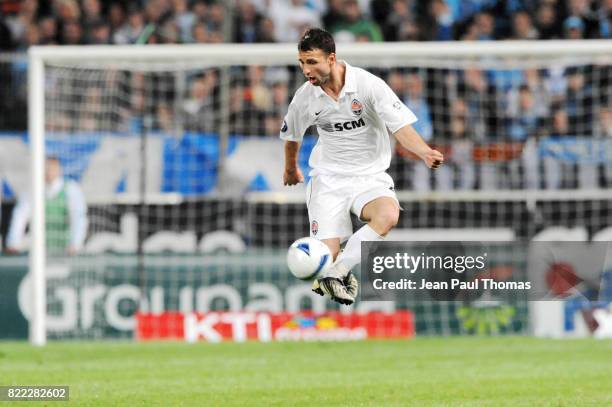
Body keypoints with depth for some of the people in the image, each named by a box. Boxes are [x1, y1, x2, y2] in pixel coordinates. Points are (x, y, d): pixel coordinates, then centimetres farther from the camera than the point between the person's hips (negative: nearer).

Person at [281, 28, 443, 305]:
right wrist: (291, 169, 34)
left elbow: (401, 126, -17)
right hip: (328, 178, 1)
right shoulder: (305, 97, -4)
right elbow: (291, 135, 18)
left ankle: (338, 272, -27)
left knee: (388, 215, -36)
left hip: (370, 176, -1)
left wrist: (425, 153, -36)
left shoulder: (369, 85, -14)